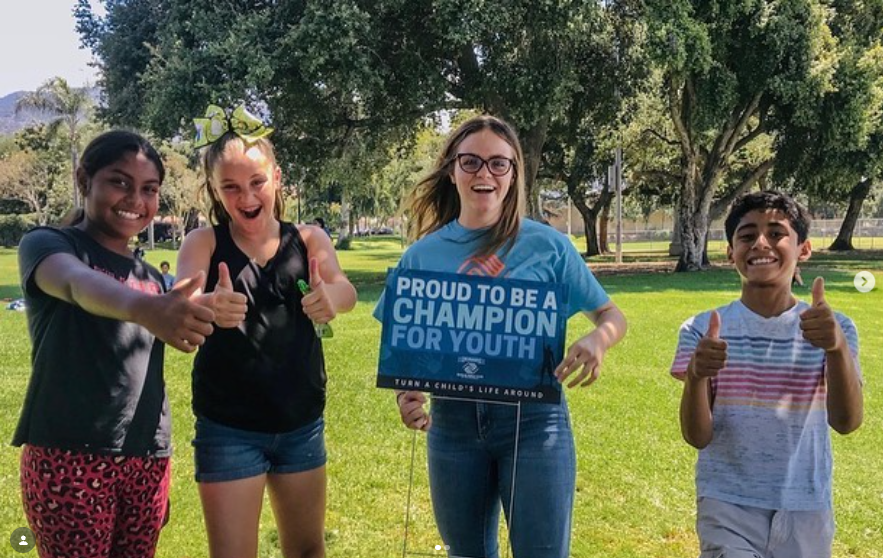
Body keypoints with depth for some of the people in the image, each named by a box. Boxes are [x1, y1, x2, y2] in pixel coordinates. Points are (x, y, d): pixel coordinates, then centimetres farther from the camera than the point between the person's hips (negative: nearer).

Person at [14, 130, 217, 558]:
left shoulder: (152, 278, 15)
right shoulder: (47, 245, -3)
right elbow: (78, 283, -28)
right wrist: (143, 309, -50)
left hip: (147, 460, 6)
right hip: (68, 456, -5)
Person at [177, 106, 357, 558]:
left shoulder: (309, 239, -1)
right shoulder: (205, 242, -6)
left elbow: (345, 291, -18)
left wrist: (330, 297, -43)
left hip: (301, 423, 3)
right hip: (229, 429, -2)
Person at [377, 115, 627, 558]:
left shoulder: (547, 245, -1)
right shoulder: (422, 255, 4)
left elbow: (612, 316, 4)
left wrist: (597, 340, -20)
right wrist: (405, 393, -12)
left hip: (533, 419, -2)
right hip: (453, 424, 3)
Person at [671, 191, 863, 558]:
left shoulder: (833, 327, -4)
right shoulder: (703, 330, -6)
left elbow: (846, 422, -17)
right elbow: (697, 437, -10)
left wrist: (837, 348, -35)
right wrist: (695, 376, -29)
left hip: (805, 511, 1)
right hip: (727, 508, -1)